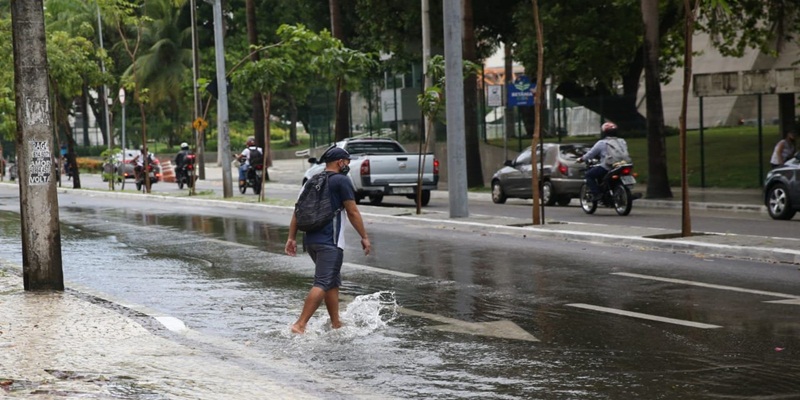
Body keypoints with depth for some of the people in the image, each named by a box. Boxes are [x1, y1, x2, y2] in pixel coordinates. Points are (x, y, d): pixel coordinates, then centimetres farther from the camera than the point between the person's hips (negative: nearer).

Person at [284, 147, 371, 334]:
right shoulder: (341, 181, -4)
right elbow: (352, 212, -6)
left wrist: (292, 238, 15)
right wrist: (364, 237, -1)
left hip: (310, 240, 8)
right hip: (330, 241, -8)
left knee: (333, 282, 18)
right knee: (322, 284, -12)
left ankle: (336, 324, 19)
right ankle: (300, 325, -21)